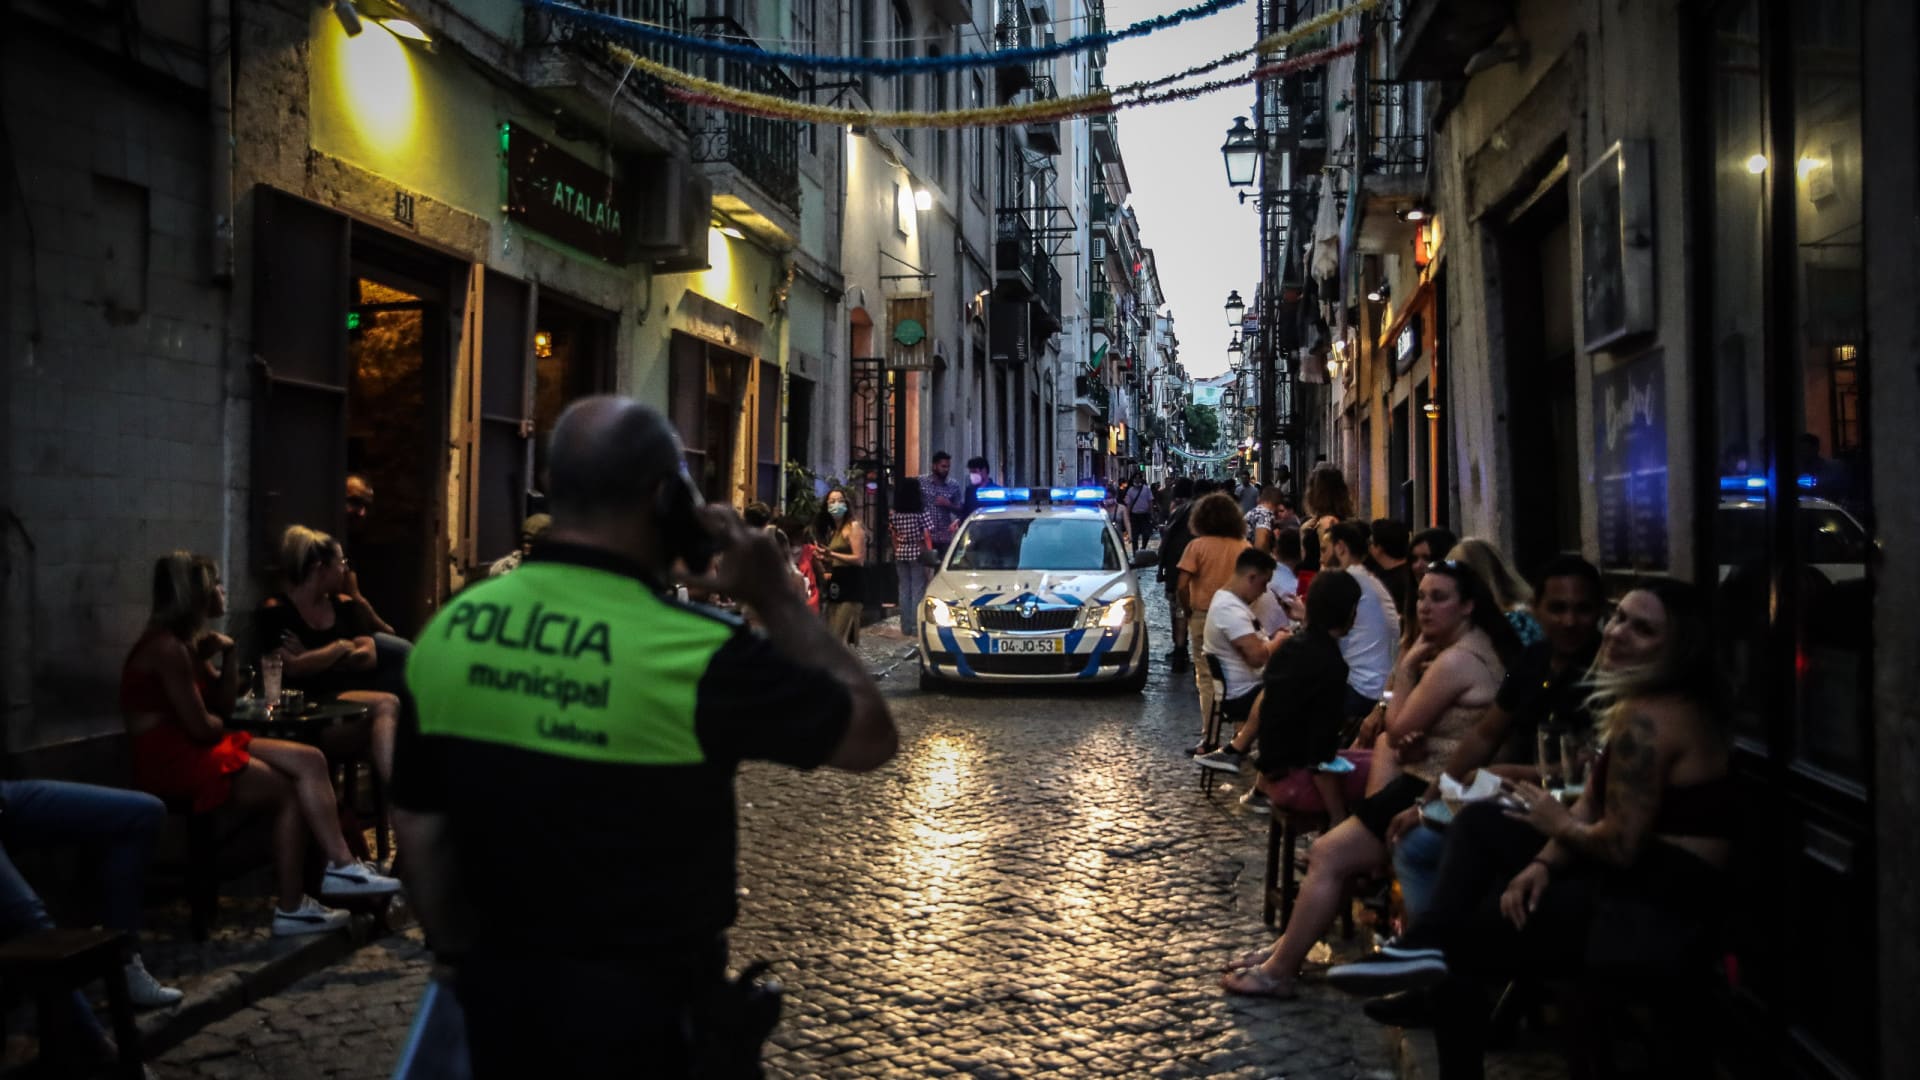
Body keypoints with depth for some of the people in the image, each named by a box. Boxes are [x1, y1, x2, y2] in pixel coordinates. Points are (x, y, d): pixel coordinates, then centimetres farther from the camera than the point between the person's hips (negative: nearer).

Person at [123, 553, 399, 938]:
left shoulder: (189, 644, 13)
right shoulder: (168, 647, -18)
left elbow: (222, 708, 13)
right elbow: (202, 727, -20)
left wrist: (227, 656, 1)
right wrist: (219, 724, 3)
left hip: (196, 746, 10)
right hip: (171, 758, -10)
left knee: (309, 761, -4)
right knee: (290, 793, -9)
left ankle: (341, 866, -14)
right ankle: (292, 908, -3)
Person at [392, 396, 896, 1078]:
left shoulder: (445, 634, -5)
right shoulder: (696, 652, -22)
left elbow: (423, 838, 3)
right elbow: (872, 737, -10)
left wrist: (475, 971, 16)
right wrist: (776, 600, -4)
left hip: (504, 1000, 4)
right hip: (653, 1010, -4)